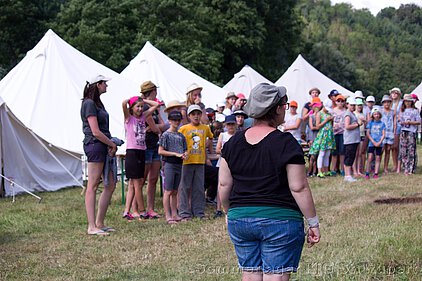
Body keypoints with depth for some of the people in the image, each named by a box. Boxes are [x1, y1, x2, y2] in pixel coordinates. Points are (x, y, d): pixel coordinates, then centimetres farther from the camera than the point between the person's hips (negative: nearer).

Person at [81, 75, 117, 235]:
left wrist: (111, 144, 2)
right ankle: (92, 227, -5)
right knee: (93, 186, -7)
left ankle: (99, 223, 15)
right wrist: (112, 144, -7)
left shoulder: (97, 103, 20)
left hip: (104, 147, 10)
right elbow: (95, 132, -17)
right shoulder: (89, 103, -11)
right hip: (95, 145, -10)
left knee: (111, 185, 10)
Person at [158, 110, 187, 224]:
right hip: (169, 164, -6)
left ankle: (174, 215, 13)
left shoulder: (181, 136, 14)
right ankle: (168, 216, -6)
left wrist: (184, 154, -5)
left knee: (175, 191, 10)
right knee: (168, 191, -6)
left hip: (179, 164, 6)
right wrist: (175, 154, -16)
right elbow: (160, 151, -10)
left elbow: (185, 150, 19)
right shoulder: (166, 135, -5)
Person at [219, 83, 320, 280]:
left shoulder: (233, 142, 4)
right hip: (280, 220, -5)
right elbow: (298, 188, -11)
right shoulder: (286, 143, -11)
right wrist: (313, 222, -3)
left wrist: (230, 213, 22)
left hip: (239, 219, 5)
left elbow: (224, 185, 7)